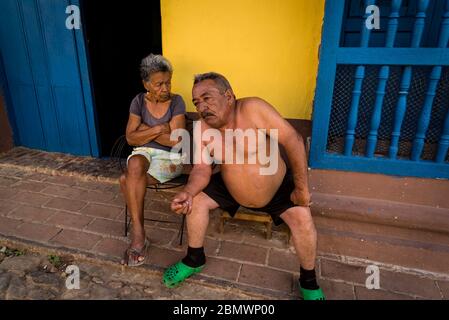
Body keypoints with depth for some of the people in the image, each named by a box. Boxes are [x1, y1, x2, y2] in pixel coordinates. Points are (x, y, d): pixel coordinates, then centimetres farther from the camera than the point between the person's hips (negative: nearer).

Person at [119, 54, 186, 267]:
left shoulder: (176, 102, -7)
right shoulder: (139, 101, 2)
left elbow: (176, 141, -14)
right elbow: (131, 138, -3)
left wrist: (146, 130, -9)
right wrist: (158, 129, -15)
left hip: (170, 157, -3)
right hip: (143, 152, 3)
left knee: (127, 180, -27)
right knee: (135, 165, -34)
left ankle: (137, 234, -10)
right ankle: (139, 234, -26)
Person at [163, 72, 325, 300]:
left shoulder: (252, 109, -30)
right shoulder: (203, 129, -15)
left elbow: (294, 141, -30)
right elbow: (201, 169, -14)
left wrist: (301, 189, -25)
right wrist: (187, 191, -36)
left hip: (277, 188, -3)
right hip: (231, 188, 4)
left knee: (302, 218, -22)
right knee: (196, 201, -9)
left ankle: (308, 281, 5)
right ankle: (194, 260, 13)